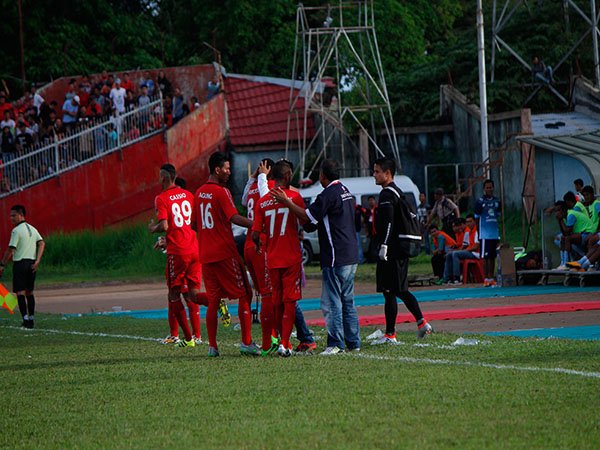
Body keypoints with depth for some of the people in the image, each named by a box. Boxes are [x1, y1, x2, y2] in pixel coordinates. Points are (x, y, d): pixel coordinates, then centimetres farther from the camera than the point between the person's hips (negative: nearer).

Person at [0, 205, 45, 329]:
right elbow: (42, 243, 2)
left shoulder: (16, 231, -9)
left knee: (20, 293, -6)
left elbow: (11, 250, -13)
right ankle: (31, 319, 14)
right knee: (29, 292, 14)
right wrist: (37, 261, -3)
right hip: (32, 264, 7)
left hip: (20, 263, -7)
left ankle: (25, 319, -16)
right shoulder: (32, 229, 12)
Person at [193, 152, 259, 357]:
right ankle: (246, 342, -5)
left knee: (213, 300, 8)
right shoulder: (221, 192, -11)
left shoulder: (199, 193, 12)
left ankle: (212, 346, 4)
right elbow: (234, 217, -23)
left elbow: (194, 223, 20)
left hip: (206, 255, 7)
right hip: (225, 253, -7)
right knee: (244, 295, 0)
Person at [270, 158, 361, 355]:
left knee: (332, 302, -5)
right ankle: (353, 342, 16)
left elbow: (308, 217, -15)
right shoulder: (346, 192, 15)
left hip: (336, 258, -9)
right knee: (347, 301, 14)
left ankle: (336, 344, -6)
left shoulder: (328, 195, -14)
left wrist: (286, 201, -10)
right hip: (351, 256, 9)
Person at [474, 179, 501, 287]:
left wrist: (499, 233, 13)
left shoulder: (497, 201, 11)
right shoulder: (480, 201, -3)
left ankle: (491, 278, 11)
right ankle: (486, 279, -5)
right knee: (485, 256, -6)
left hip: (495, 233, 5)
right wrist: (478, 233, -3)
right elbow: (477, 217, 0)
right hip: (485, 233, -5)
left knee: (492, 256, 7)